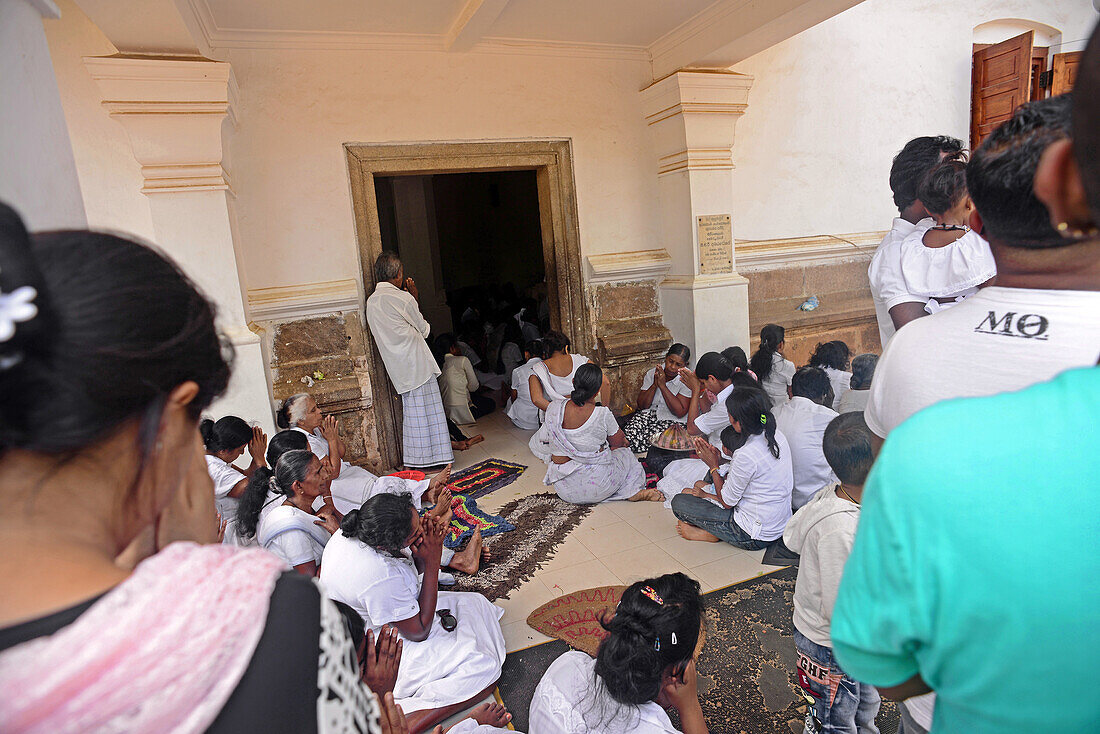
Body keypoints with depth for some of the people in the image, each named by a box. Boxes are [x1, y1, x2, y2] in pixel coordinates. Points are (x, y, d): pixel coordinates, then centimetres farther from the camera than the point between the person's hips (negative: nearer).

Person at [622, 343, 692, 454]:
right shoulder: (651, 374, 3)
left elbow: (680, 413, -17)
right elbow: (642, 405, 0)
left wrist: (663, 386, -19)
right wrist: (654, 385, -15)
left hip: (672, 421, -3)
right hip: (648, 414, 3)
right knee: (628, 434, -26)